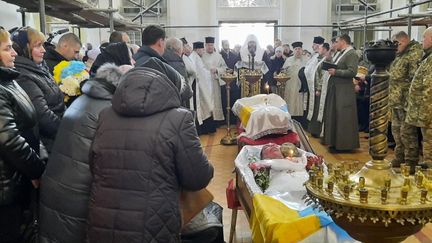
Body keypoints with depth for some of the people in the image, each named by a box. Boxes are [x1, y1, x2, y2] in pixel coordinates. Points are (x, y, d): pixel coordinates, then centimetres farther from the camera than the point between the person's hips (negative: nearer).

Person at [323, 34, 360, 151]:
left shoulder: (351, 54, -12)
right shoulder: (340, 53, 16)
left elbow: (352, 71, -21)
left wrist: (336, 72, -19)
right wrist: (330, 68, 5)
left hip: (344, 91, -9)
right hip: (334, 89, 9)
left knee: (344, 118, -3)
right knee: (333, 116, 13)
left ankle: (345, 144, 6)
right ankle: (335, 142, 22)